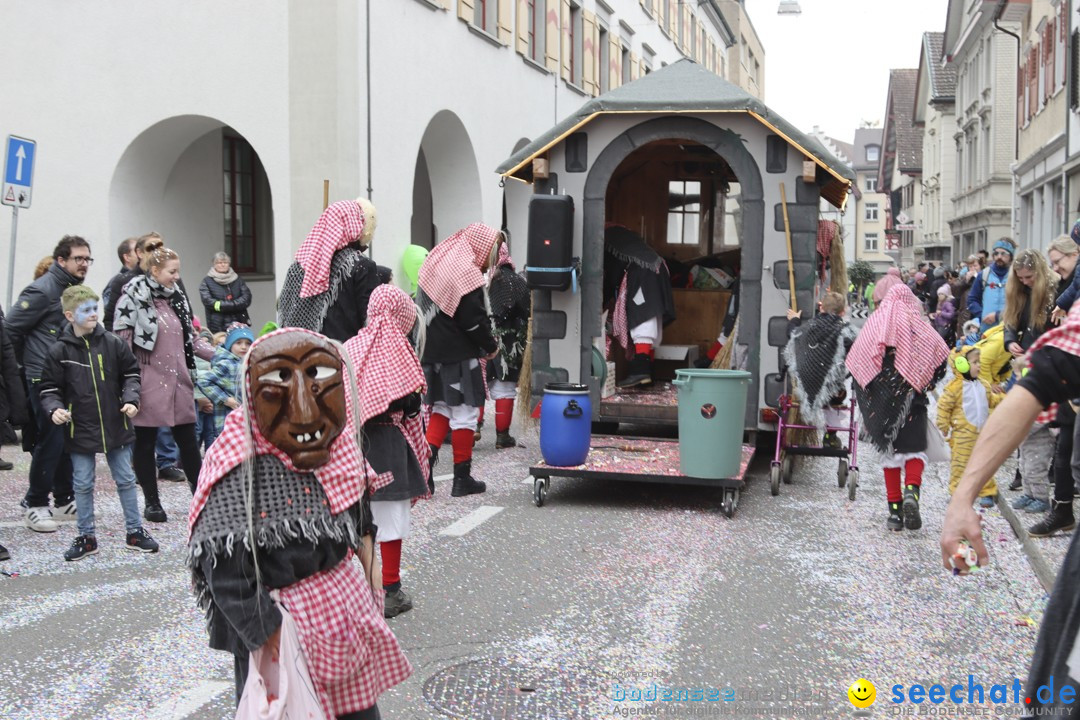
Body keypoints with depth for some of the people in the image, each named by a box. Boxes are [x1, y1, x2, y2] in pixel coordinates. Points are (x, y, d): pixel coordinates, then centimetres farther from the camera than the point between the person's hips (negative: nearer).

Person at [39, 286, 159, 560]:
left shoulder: (113, 343, -3)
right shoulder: (59, 351, -6)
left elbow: (131, 374, 6)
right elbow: (50, 389, -1)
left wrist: (131, 399, -10)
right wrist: (54, 409, -19)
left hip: (115, 425, 1)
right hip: (79, 430, -1)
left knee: (126, 479, 10)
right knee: (83, 484, 8)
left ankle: (134, 531, 22)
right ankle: (86, 537, 21)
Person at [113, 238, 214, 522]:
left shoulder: (176, 296, 11)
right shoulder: (134, 297, -9)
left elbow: (190, 337, 18)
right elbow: (122, 339, -12)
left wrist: (217, 355, 8)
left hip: (178, 380, 6)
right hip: (148, 380, -6)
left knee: (188, 440, 10)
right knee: (146, 442, 6)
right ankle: (151, 502, 16)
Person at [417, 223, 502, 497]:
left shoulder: (438, 262, 11)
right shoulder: (467, 273, -16)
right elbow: (473, 321, -19)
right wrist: (491, 346, -1)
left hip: (432, 353, 8)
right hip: (459, 357, -8)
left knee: (442, 408, 18)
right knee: (465, 413, 2)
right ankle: (462, 478, 8)